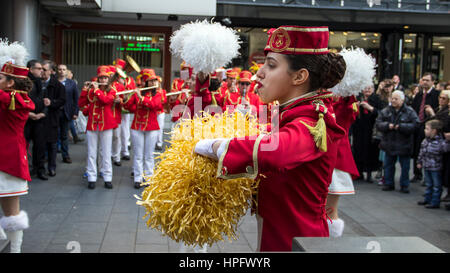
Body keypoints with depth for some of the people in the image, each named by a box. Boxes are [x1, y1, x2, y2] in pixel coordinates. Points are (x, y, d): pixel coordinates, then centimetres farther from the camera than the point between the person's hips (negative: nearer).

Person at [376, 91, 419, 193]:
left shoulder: (410, 112, -6)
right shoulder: (385, 111, 3)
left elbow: (414, 125, -15)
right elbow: (378, 124, -3)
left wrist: (400, 127, -22)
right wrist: (387, 126, -20)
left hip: (404, 144, -3)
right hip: (389, 144, 3)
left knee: (405, 166, 6)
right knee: (388, 165, 11)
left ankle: (404, 185, 19)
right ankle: (389, 183, 24)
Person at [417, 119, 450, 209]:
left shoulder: (440, 142, -19)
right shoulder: (425, 140, 3)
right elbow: (421, 152, 13)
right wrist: (419, 162, 16)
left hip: (435, 168, -7)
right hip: (426, 167, 7)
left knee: (436, 186, 6)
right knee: (429, 185, 21)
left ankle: (435, 202, 14)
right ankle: (427, 199, 33)